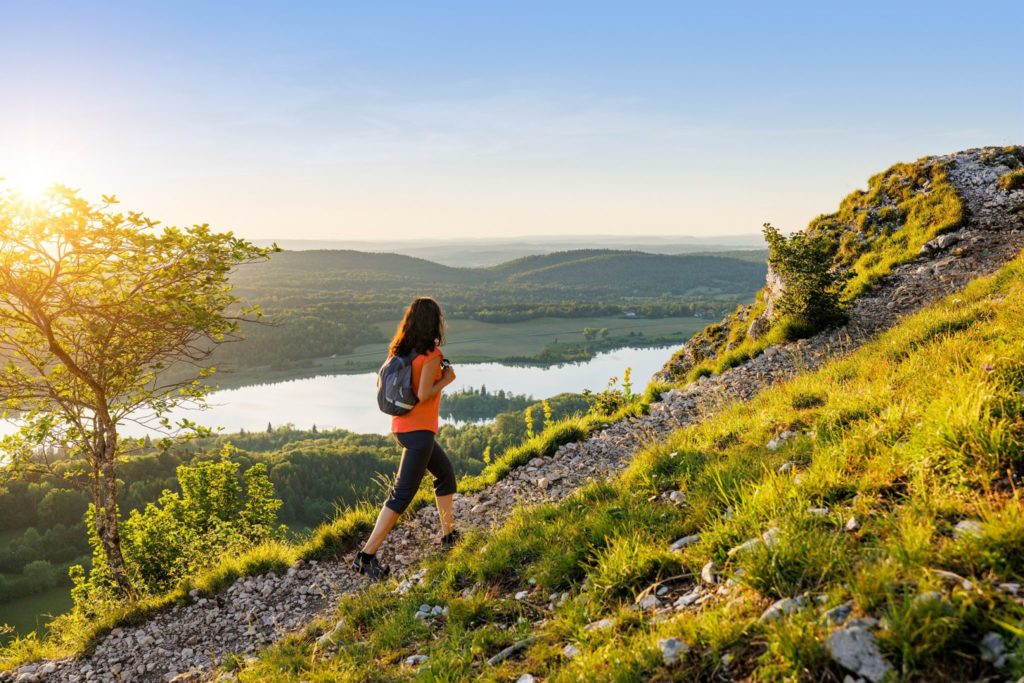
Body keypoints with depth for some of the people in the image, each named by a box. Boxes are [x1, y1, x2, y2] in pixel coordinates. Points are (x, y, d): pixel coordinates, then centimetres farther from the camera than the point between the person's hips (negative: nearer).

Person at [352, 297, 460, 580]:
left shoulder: (400, 350, 5)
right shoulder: (431, 353, -16)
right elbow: (423, 395, -21)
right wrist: (446, 379, -6)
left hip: (402, 426, 9)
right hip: (419, 430, -9)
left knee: (446, 473, 24)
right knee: (402, 494, -6)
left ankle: (449, 534, 34)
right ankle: (367, 556, -7)